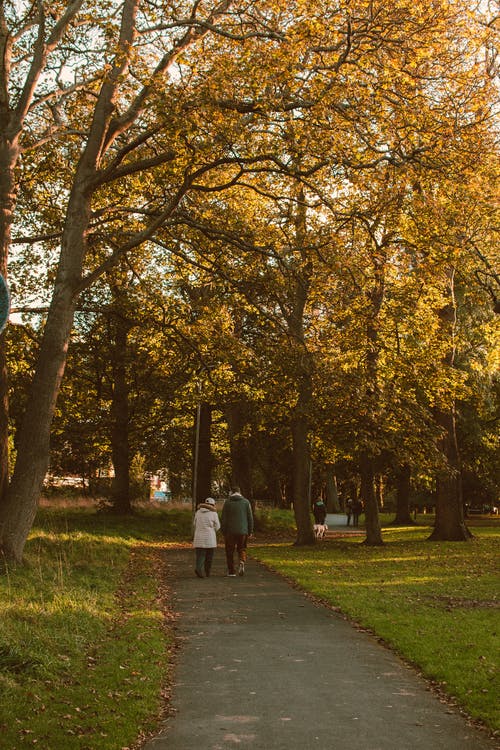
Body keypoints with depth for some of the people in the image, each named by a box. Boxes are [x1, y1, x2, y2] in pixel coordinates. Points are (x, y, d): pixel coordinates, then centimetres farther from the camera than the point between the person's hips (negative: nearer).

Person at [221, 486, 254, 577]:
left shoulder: (227, 502, -1)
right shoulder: (246, 502, 3)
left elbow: (223, 518, -4)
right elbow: (250, 517, 2)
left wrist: (223, 531, 2)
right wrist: (250, 531, 8)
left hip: (230, 531, -1)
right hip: (243, 531, 1)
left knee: (230, 551, 10)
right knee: (242, 549, 14)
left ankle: (231, 571, 12)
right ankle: (241, 563, -13)